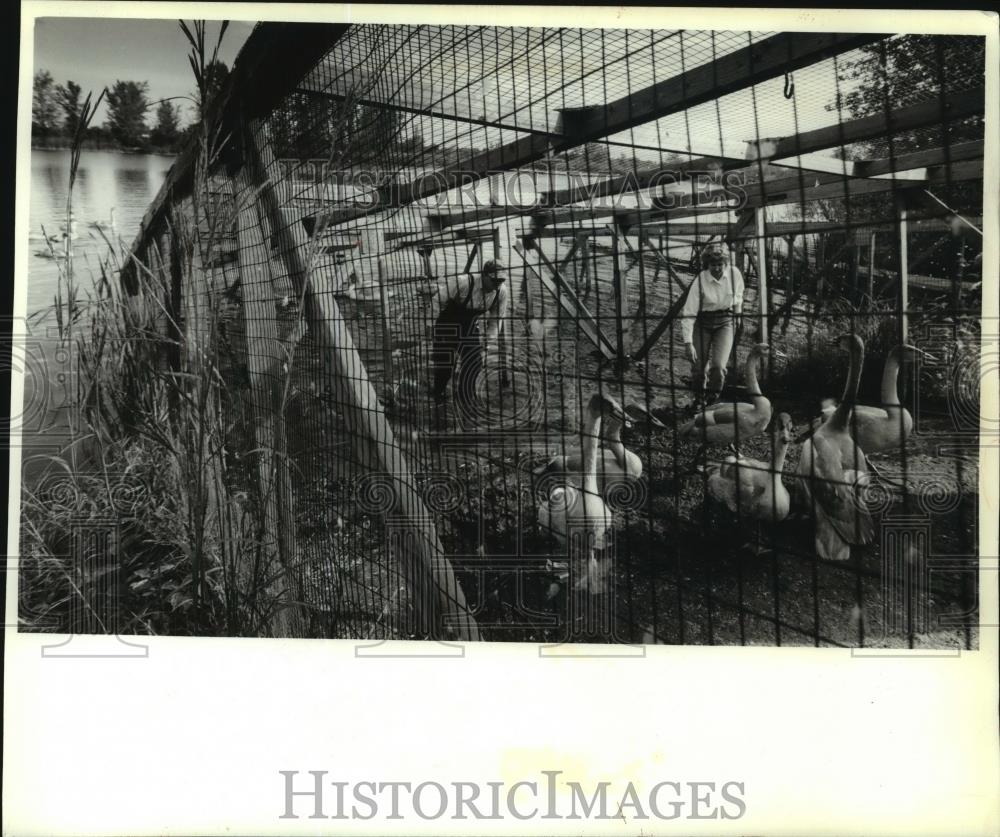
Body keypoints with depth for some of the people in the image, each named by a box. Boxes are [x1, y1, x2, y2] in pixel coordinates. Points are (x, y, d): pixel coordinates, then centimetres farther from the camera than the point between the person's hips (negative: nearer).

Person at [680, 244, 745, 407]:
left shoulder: (734, 273, -14)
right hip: (703, 323, -1)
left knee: (718, 366, -15)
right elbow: (688, 313, -23)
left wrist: (737, 314, 20)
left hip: (726, 322, 1)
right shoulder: (700, 281, -22)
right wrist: (688, 343, -29)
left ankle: (712, 400, 11)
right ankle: (699, 400, 32)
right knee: (698, 368, 1)